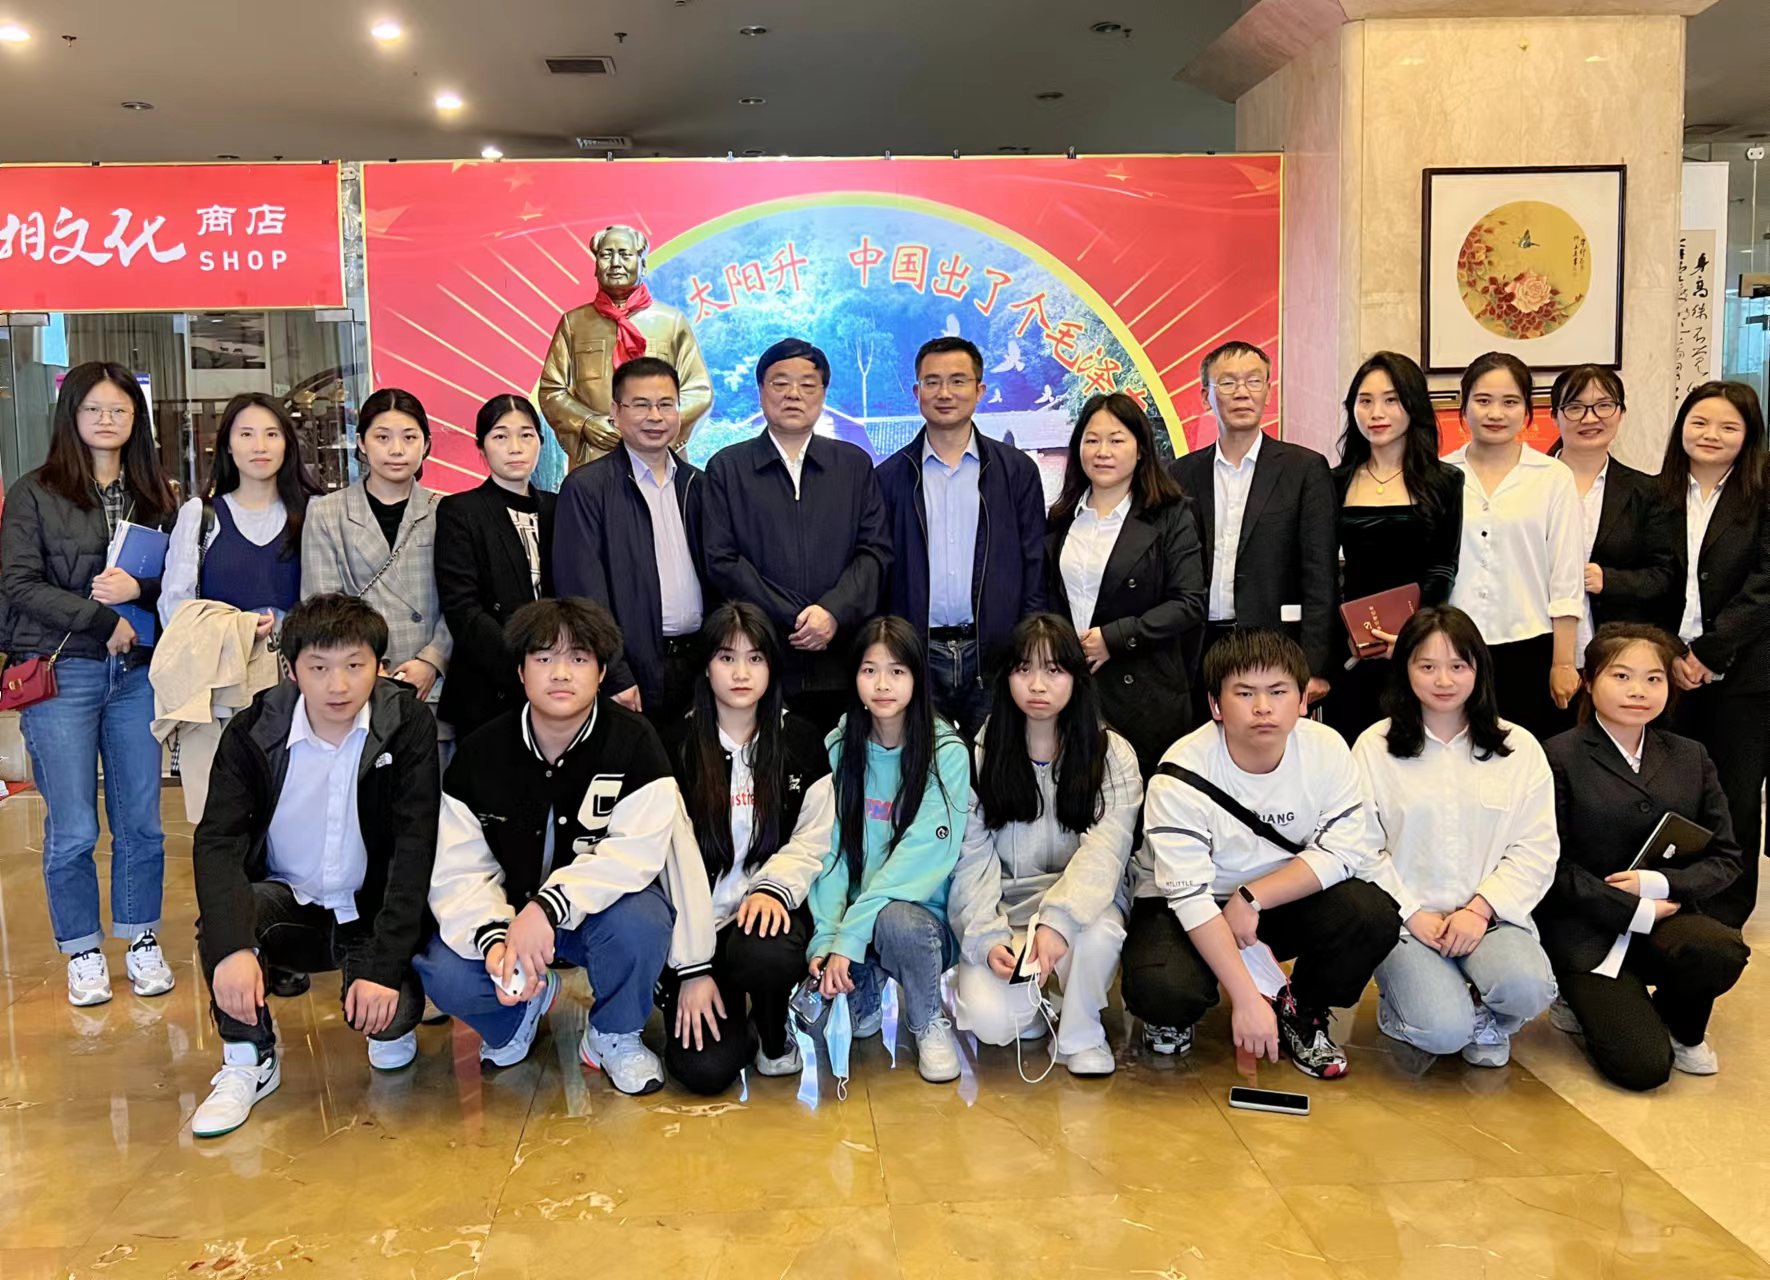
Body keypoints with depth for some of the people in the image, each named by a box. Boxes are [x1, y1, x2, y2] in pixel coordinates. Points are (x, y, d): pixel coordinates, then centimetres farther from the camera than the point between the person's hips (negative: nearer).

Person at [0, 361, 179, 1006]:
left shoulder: (154, 495, 10)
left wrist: (139, 588, -12)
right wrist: (103, 621, -12)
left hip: (137, 671, 3)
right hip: (61, 674, -3)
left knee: (141, 820, 8)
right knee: (72, 829, 1)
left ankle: (142, 941, 23)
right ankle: (84, 952, 17)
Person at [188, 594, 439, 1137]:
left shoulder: (408, 727, -15)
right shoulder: (252, 731, -10)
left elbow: (415, 851, -19)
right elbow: (216, 841, -19)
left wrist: (384, 967, -27)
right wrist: (232, 947, -35)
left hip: (371, 912, -1)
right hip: (286, 904, 2)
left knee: (387, 1010, -27)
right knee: (221, 914, -29)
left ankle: (397, 1018, 12)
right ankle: (249, 1060, -6)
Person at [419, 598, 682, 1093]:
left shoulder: (634, 742, -15)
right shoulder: (479, 753, -8)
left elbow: (637, 852, -26)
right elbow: (459, 870, -11)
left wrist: (548, 908, -37)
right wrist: (492, 937, -31)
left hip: (604, 907, -2)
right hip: (509, 911, 2)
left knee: (640, 923, -34)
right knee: (444, 976, -24)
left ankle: (614, 1035, -1)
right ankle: (524, 1002, 14)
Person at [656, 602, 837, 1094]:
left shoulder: (800, 740, 5)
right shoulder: (679, 745, -1)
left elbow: (812, 841, 2)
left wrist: (772, 887, -19)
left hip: (768, 910, 1)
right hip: (699, 925, -1)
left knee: (765, 954, -36)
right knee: (704, 1069, -19)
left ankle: (774, 1028, 0)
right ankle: (728, 1006, 17)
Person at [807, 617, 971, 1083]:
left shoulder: (946, 752, -10)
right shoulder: (838, 748, 2)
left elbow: (925, 853, -19)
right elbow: (830, 851, -3)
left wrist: (849, 935, -24)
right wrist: (826, 936, -18)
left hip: (924, 917, -3)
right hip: (851, 919, 3)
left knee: (895, 920, -36)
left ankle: (931, 1024, -5)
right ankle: (868, 988, 9)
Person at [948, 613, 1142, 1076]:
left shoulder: (1112, 755, -4)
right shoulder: (982, 755, -1)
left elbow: (1104, 851, -18)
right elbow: (973, 857, -5)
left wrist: (1058, 921, -35)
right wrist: (987, 938, -21)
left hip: (1080, 902, 0)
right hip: (1001, 911, 1)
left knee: (1098, 933, -36)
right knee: (990, 1021, -26)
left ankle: (1081, 1033, -6)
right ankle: (1041, 1002, 11)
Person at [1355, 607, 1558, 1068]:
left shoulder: (1519, 749, 7)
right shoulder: (1373, 748, 1)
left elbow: (1535, 849, 1)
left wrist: (1480, 909, -12)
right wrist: (1413, 916, -13)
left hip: (1490, 914, 2)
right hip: (1405, 916, -2)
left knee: (1525, 987, -30)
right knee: (1443, 1031, -24)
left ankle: (1486, 1019, 8)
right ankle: (1401, 1005, 14)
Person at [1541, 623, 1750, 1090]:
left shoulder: (1691, 759, 8)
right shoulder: (1560, 757, -7)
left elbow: (1725, 858, 4)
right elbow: (1554, 866, -10)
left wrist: (1659, 884, -14)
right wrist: (1636, 911, -16)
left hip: (1667, 916, 4)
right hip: (1586, 931, -4)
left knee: (1723, 950, -31)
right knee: (1643, 1066, -19)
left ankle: (1681, 1026, 3)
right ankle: (1586, 1003, 15)